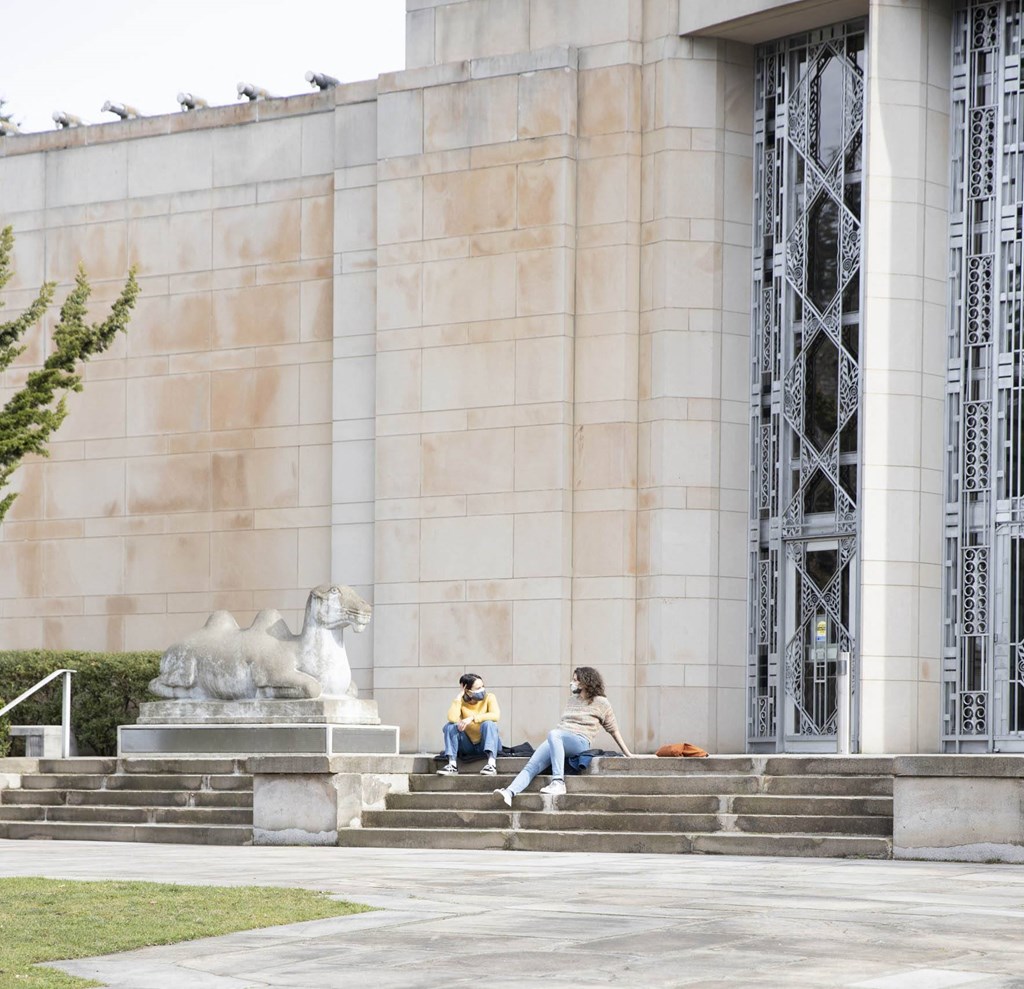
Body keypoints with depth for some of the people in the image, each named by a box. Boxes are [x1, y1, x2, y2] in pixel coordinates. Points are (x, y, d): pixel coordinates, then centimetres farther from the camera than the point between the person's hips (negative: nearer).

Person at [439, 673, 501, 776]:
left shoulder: (489, 698, -9)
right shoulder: (461, 702, -6)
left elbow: (496, 716, -28)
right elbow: (452, 719, -24)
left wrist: (472, 718, -35)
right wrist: (458, 697, -18)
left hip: (487, 744, -2)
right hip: (468, 747, 2)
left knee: (488, 724, -30)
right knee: (450, 726, -19)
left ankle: (491, 764, -43)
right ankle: (452, 765, -27)